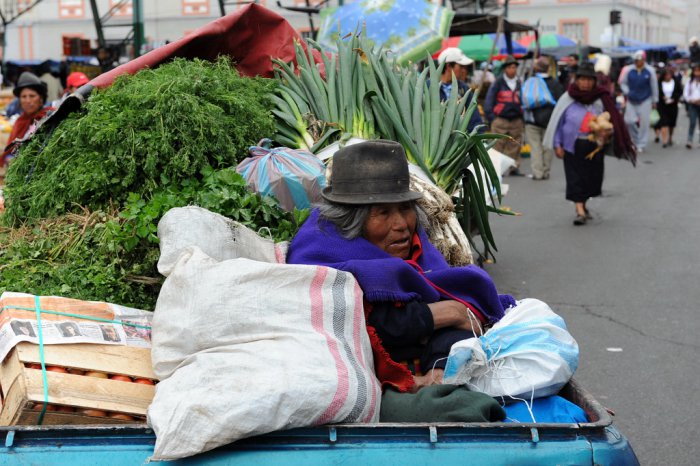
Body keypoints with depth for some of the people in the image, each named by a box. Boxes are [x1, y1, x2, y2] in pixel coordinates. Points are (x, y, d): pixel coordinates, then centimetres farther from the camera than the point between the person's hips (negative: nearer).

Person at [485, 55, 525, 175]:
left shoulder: (520, 84, 14)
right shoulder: (498, 83, 2)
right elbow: (489, 101, 2)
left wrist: (523, 118, 14)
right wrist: (491, 117, -5)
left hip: (516, 120, 3)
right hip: (500, 119, -3)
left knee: (515, 146, 2)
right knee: (498, 145, -5)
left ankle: (514, 168, 8)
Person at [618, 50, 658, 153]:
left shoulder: (650, 71, -4)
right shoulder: (629, 70, -2)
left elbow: (654, 86, 3)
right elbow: (622, 82, 9)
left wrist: (654, 101, 5)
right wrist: (627, 92, -7)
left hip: (645, 100, -1)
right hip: (631, 100, 1)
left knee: (644, 122, -3)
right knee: (629, 121, -4)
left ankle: (641, 145, 6)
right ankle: (635, 140, 21)